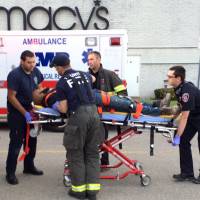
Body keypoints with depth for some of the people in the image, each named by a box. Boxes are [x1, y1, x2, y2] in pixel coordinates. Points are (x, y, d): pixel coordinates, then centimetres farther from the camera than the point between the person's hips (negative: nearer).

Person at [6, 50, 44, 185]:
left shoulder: (36, 72, -2)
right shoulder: (14, 75, -20)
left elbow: (39, 89, 11)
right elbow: (11, 97, -19)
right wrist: (24, 113, -20)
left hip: (29, 109, 7)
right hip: (16, 112, -7)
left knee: (32, 140, 14)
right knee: (16, 142, -5)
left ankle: (29, 166, 31)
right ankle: (10, 173, 5)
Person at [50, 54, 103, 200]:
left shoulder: (62, 83, -1)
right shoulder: (85, 75, 16)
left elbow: (63, 109, -3)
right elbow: (93, 79, 42)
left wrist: (56, 106, 19)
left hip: (78, 117, -5)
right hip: (94, 114, 5)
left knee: (76, 154, 10)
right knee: (92, 153, 12)